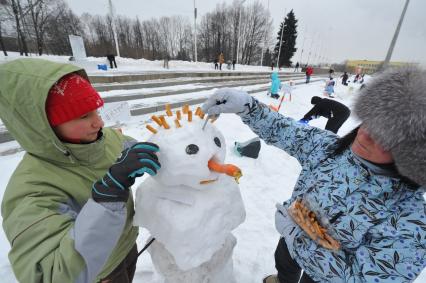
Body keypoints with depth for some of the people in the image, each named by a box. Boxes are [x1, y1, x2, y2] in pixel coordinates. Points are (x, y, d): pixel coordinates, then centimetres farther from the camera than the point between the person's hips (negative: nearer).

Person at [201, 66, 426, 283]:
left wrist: (292, 231, -30)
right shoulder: (328, 146, -25)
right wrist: (246, 105, -36)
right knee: (283, 263, 35)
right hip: (291, 236, 4)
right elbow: (280, 130, -20)